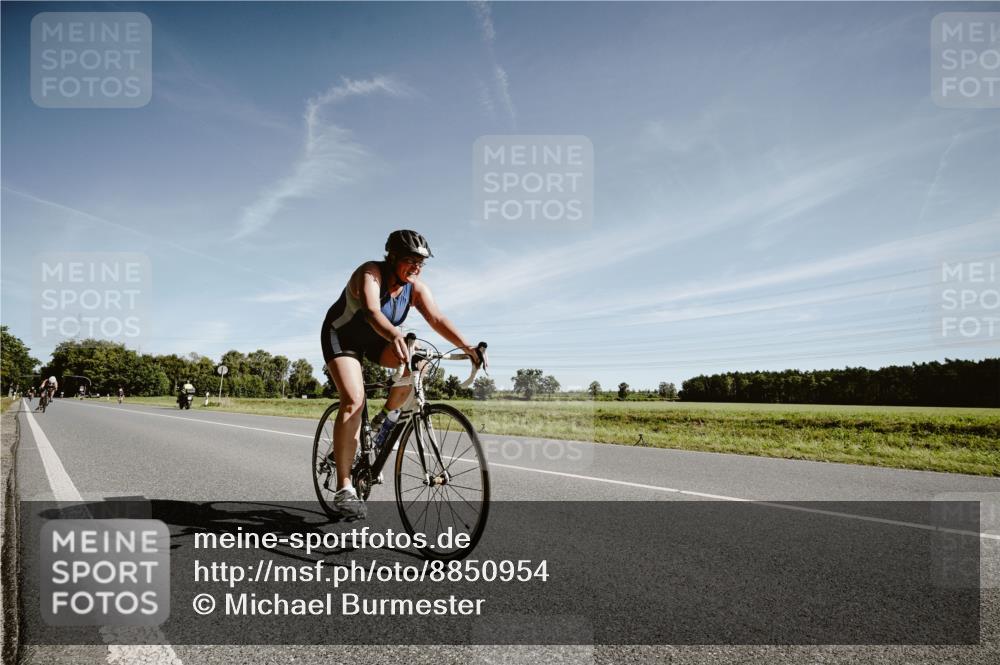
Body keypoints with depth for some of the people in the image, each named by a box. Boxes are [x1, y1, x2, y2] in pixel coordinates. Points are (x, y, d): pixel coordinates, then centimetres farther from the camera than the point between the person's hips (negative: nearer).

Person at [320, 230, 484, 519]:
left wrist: (466, 347, -42)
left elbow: (437, 319, -26)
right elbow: (371, 312, -46)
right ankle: (343, 489, -22)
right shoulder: (370, 273, -28)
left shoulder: (416, 288, -13)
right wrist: (395, 336, -66)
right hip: (341, 336, -5)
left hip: (374, 341, 5)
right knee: (354, 401, -24)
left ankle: (385, 417, 1)